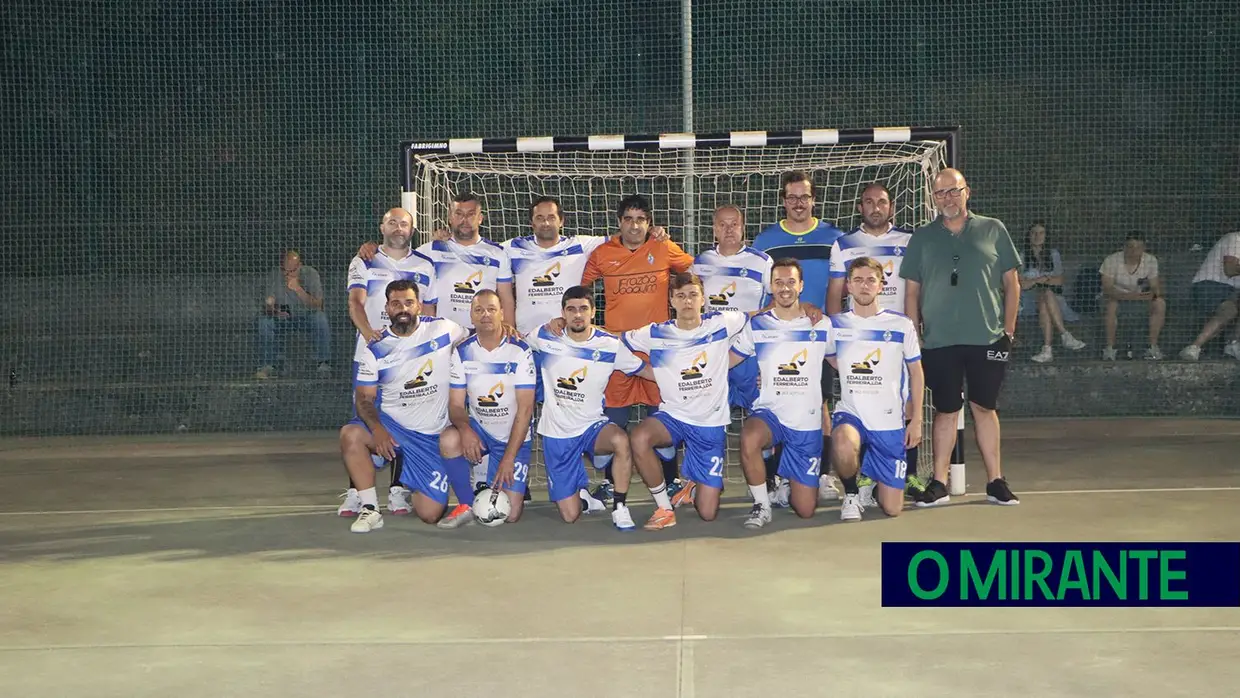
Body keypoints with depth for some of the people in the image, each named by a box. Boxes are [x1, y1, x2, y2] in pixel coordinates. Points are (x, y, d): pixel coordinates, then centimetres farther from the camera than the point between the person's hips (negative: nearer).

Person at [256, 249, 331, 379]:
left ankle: (324, 364, -22)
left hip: (307, 316, -1)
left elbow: (317, 305, -24)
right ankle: (267, 366, -19)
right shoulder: (274, 276, -12)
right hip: (283, 319, 1)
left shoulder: (311, 274, -16)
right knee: (264, 320, -28)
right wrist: (274, 311, -38)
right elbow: (268, 304, -14)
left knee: (320, 318, -33)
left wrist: (297, 289, -36)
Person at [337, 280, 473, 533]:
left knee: (430, 514, -10)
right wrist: (377, 429, -24)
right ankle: (370, 509, -17)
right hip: (392, 425, 1)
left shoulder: (442, 329, -3)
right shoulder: (375, 350, -2)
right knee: (350, 434, -31)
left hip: (433, 436, -1)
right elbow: (364, 397, -4)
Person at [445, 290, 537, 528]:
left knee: (510, 514, -12)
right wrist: (465, 428, -30)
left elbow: (525, 408, -14)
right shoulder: (463, 352, -4)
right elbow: (456, 404, -5)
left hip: (513, 438, -2)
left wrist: (509, 457, -19)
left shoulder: (519, 351, -13)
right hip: (479, 430, 2)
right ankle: (466, 505, -12)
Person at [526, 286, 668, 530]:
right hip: (557, 433, 1)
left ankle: (619, 508, -18)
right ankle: (583, 494, 36)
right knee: (570, 516, -2)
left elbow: (646, 370, 0)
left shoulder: (610, 345, -9)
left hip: (593, 426, -1)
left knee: (621, 440, -39)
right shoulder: (545, 337, -7)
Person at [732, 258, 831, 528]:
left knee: (805, 510, 1)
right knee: (749, 438, -39)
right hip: (769, 412, -1)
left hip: (808, 423, 1)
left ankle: (788, 486, 39)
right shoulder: (757, 325, 2)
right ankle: (762, 505, -15)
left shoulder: (822, 325, 1)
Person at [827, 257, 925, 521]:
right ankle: (851, 494, -6)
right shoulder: (836, 325, 1)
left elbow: (916, 373, 7)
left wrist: (916, 420, 2)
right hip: (850, 413, 0)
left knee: (892, 509, -1)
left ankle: (872, 483, 36)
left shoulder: (901, 325, -1)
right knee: (844, 448, -39)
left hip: (890, 422, 1)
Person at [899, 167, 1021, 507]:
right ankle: (939, 483, 11)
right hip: (938, 341, 1)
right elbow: (911, 292, 9)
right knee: (945, 411, 5)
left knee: (984, 407, 6)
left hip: (987, 339, 0)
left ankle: (995, 481, 15)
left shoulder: (993, 230, 6)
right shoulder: (922, 239, 8)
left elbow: (1012, 283, 8)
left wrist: (1009, 328, 2)